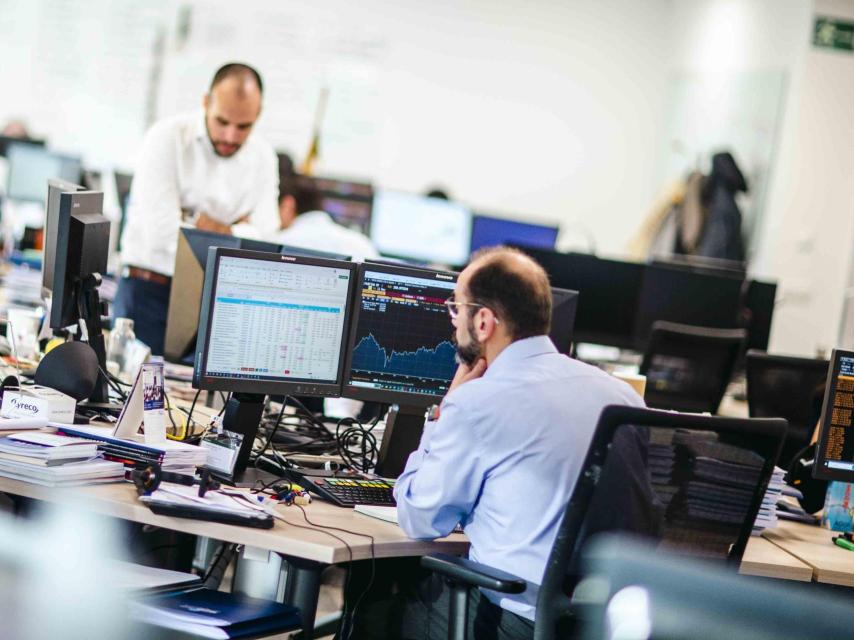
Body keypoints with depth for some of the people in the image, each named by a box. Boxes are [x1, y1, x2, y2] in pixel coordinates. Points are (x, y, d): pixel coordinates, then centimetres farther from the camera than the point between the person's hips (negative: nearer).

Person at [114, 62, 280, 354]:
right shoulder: (168, 139, -7)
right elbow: (162, 235, -17)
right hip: (149, 292, -3)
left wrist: (205, 224, -12)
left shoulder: (262, 157, 4)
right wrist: (234, 232, -7)